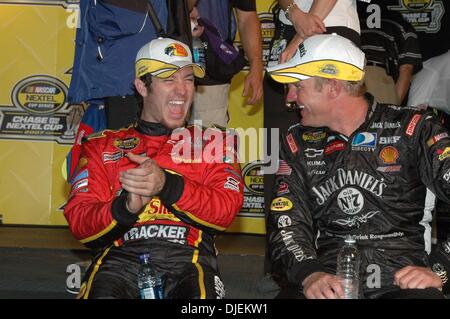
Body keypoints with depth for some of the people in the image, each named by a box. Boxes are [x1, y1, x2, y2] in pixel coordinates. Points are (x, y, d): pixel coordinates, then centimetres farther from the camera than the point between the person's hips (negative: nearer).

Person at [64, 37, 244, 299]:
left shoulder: (212, 142, 18)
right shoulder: (103, 145, 18)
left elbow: (226, 211, 1)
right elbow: (79, 223, 7)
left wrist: (168, 185, -15)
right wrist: (126, 207, -14)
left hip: (189, 258, -1)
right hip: (122, 256, 1)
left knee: (199, 292, -34)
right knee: (103, 291, -32)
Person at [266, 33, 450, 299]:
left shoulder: (411, 128, 2)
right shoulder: (298, 143, 12)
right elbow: (286, 222, 4)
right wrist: (309, 274, -14)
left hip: (402, 275, -2)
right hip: (328, 278, 2)